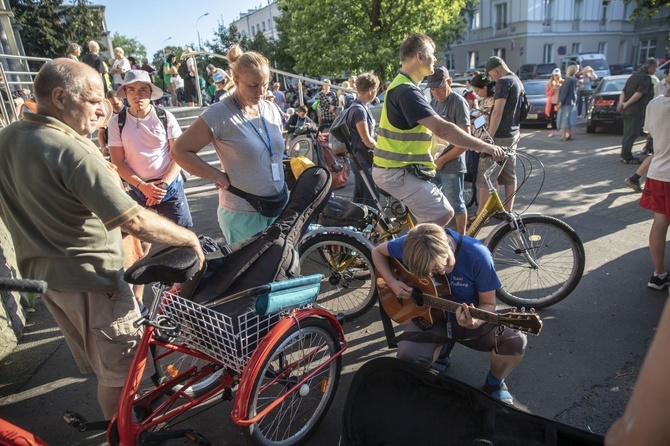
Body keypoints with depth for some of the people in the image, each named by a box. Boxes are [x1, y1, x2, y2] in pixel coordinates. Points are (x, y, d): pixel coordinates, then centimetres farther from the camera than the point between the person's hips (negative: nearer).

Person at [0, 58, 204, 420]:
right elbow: (135, 222, -32)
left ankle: (113, 419, 50)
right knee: (118, 367, 10)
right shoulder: (71, 150, -27)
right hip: (88, 277, -9)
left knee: (97, 360, 28)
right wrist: (190, 238, -19)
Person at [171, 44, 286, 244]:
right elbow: (180, 151, -10)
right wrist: (219, 176, -14)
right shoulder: (218, 114, -13)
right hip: (243, 216, -6)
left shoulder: (271, 110, 6)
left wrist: (284, 188, 11)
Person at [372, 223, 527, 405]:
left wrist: (475, 321, -36)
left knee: (515, 342, -26)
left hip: (468, 319, 0)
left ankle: (494, 383, 9)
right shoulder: (413, 246, -20)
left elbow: (488, 303, -14)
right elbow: (377, 252, -2)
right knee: (408, 356, -30)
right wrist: (393, 283, -16)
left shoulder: (477, 256, -25)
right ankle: (440, 347, 9)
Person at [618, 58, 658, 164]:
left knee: (627, 133, 14)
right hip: (636, 111, -9)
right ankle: (627, 157, 0)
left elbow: (623, 91, 9)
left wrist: (621, 102, -5)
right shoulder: (646, 78, -12)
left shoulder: (634, 75, 15)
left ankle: (624, 155, 19)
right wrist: (626, 104, -16)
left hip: (627, 111, 9)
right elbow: (639, 94, -21)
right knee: (632, 134, -3)